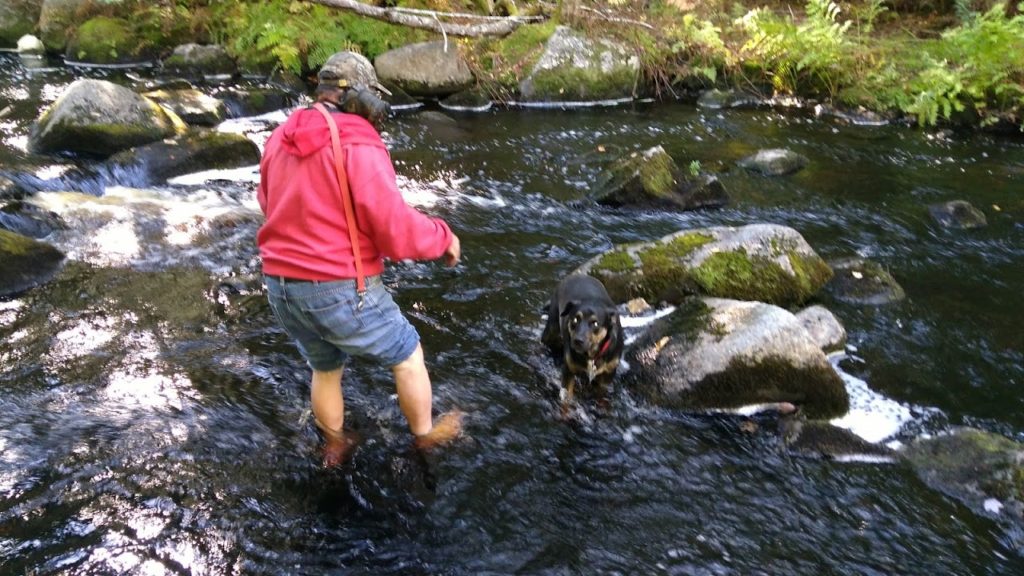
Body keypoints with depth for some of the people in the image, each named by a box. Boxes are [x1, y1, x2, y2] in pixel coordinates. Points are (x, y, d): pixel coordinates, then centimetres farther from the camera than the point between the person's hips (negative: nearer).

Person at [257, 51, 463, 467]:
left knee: (325, 368, 30)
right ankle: (425, 434, 37)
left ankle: (335, 447, 47)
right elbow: (398, 231, -20)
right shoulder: (359, 147, -18)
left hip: (281, 286, 7)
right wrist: (444, 238, -2)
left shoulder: (280, 140, 6)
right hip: (340, 291, -7)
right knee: (407, 355, 18)